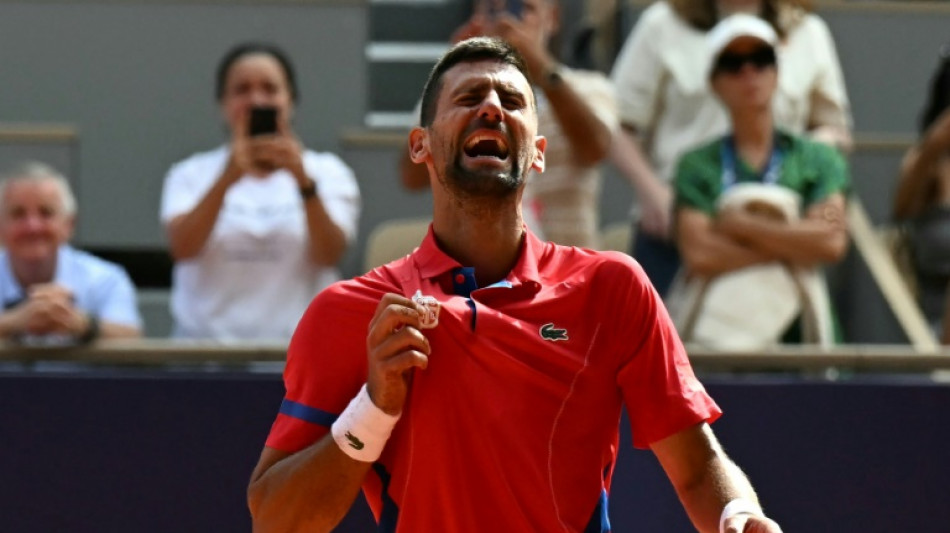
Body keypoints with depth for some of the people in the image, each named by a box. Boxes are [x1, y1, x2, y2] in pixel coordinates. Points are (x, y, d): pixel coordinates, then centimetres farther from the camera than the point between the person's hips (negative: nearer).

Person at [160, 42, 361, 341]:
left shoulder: (327, 171, 11)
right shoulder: (192, 174, 12)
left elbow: (329, 255, -6)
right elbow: (182, 248, -7)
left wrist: (304, 180, -21)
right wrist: (227, 179, -22)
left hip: (297, 344, 0)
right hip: (207, 343, 0)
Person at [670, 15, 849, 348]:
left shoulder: (817, 159, 13)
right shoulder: (698, 165, 11)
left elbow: (832, 243, -3)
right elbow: (699, 255, -4)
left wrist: (741, 226, -2)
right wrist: (791, 247, -4)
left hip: (796, 329, 1)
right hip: (718, 330, -1)